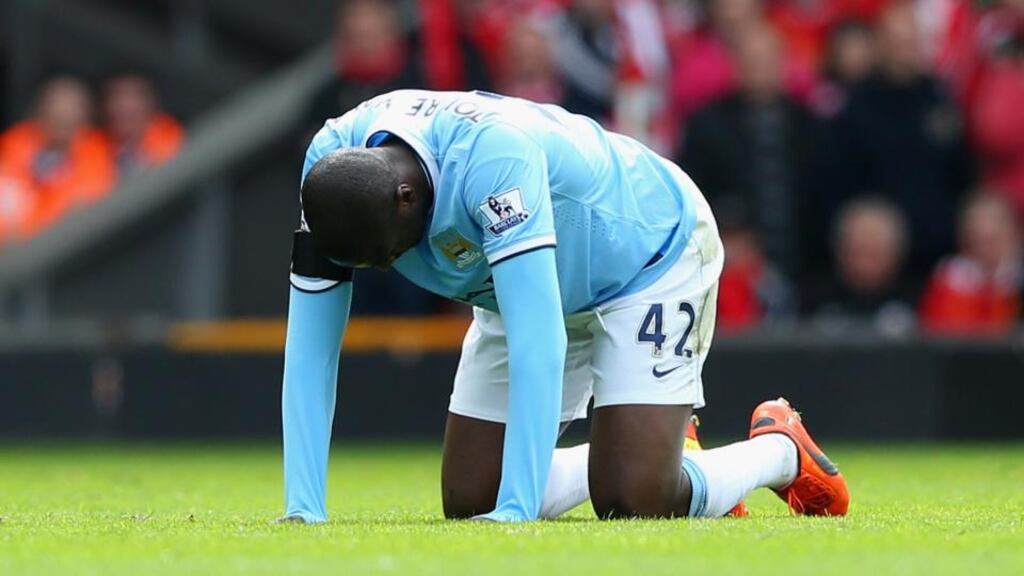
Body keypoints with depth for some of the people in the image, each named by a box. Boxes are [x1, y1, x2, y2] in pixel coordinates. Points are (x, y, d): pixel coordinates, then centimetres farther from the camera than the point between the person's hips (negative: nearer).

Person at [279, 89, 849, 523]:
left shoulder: (491, 157, -42)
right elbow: (310, 349, -21)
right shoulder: (330, 165, -24)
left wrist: (514, 512, -49)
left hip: (651, 256, -7)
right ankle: (658, 457, 24)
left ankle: (781, 450, 11)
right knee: (469, 502, 1)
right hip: (529, 293, 7)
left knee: (629, 504, -18)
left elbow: (537, 345, -46)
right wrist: (304, 511, -28)